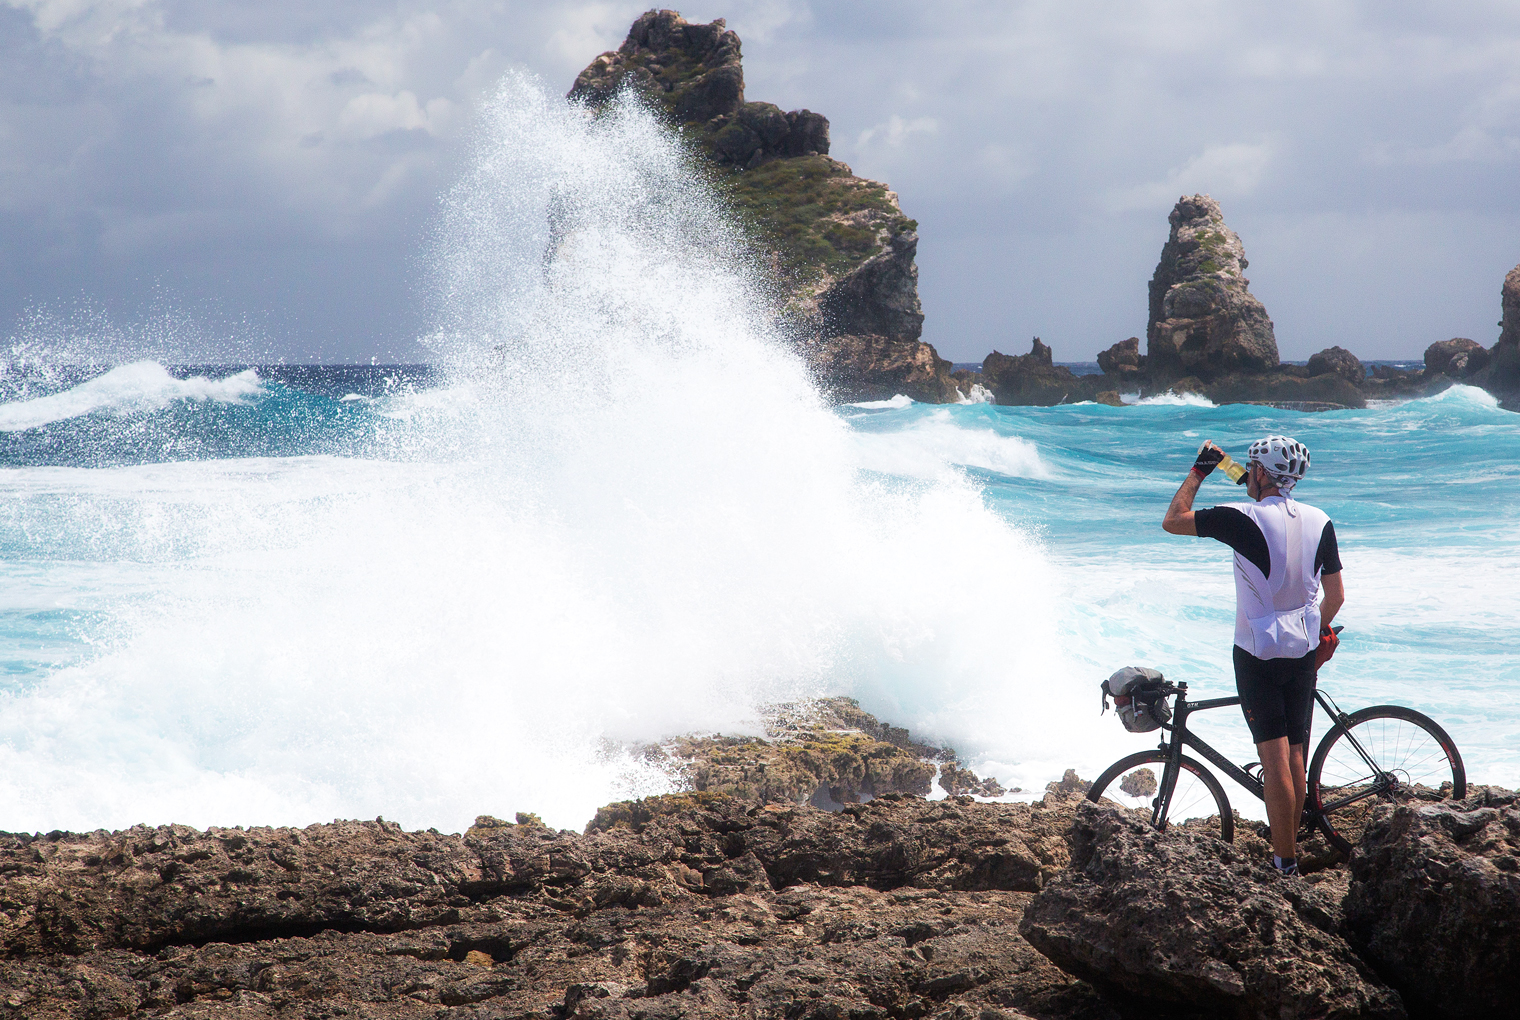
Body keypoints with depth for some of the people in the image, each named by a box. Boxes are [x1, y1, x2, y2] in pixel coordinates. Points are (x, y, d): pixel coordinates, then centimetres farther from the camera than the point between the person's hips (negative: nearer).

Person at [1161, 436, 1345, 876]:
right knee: (1295, 756, 12)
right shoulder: (1319, 522, 2)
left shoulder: (1244, 519, -14)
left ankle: (1285, 863, -7)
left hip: (1258, 653, -5)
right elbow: (1336, 596, 6)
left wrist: (1199, 471, 5)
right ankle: (1289, 851, 19)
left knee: (1275, 757, -6)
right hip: (1304, 651, 5)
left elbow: (1172, 521, -6)